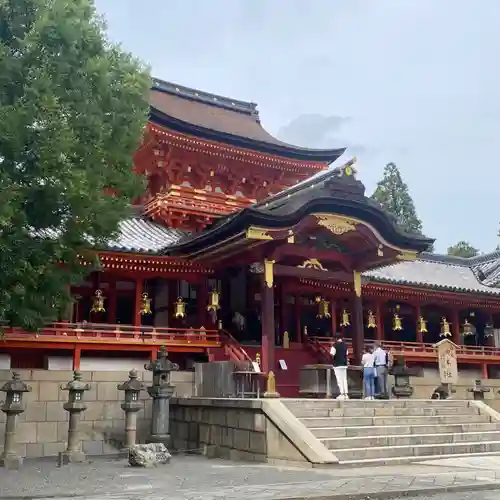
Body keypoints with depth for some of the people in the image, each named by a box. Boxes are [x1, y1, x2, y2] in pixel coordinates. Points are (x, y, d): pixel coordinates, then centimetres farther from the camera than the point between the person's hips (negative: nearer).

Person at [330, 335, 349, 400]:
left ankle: (342, 394, -6)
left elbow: (332, 354, -16)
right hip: (344, 364, 6)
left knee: (339, 380, -3)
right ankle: (346, 394, 8)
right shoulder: (345, 345, 8)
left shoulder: (335, 345, -11)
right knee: (345, 379, 9)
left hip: (337, 364, -6)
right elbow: (346, 354, 13)